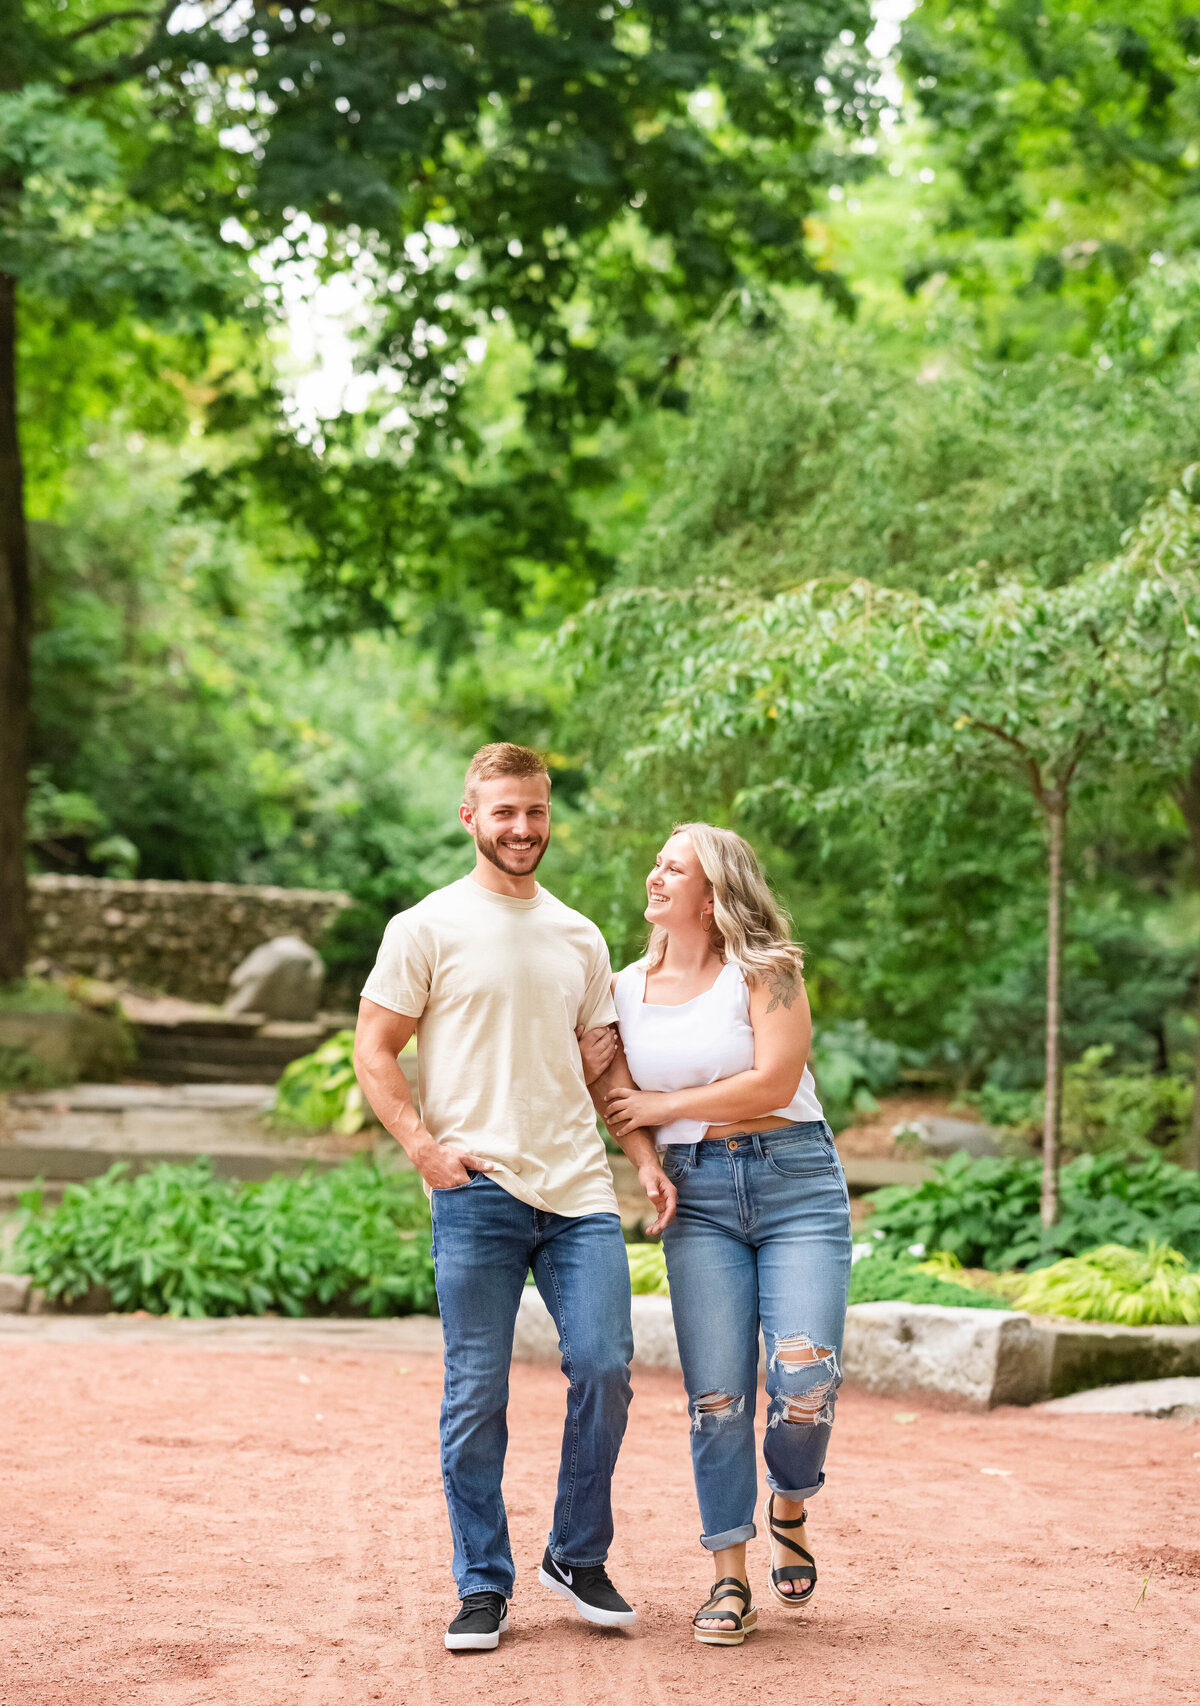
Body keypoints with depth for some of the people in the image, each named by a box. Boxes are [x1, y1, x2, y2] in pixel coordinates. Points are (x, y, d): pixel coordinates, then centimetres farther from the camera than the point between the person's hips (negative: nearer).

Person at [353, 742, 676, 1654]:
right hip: (477, 1194, -4)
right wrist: (424, 1145, -12)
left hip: (580, 1193, 4)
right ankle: (483, 1585, 11)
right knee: (476, 1393, -1)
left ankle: (579, 1558, 15)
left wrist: (646, 1157, 8)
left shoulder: (580, 938, 16)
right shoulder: (427, 929, 2)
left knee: (604, 1367, -4)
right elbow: (374, 1051, 1)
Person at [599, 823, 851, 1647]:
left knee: (805, 1376, -14)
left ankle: (789, 1506, 17)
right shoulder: (628, 988, 12)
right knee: (717, 1395, -4)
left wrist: (662, 1105, -8)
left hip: (796, 1182, -3)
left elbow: (775, 1082, -14)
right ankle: (730, 1580, 7)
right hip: (697, 1194, 3)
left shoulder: (763, 970, -2)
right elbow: (620, 1098, 24)